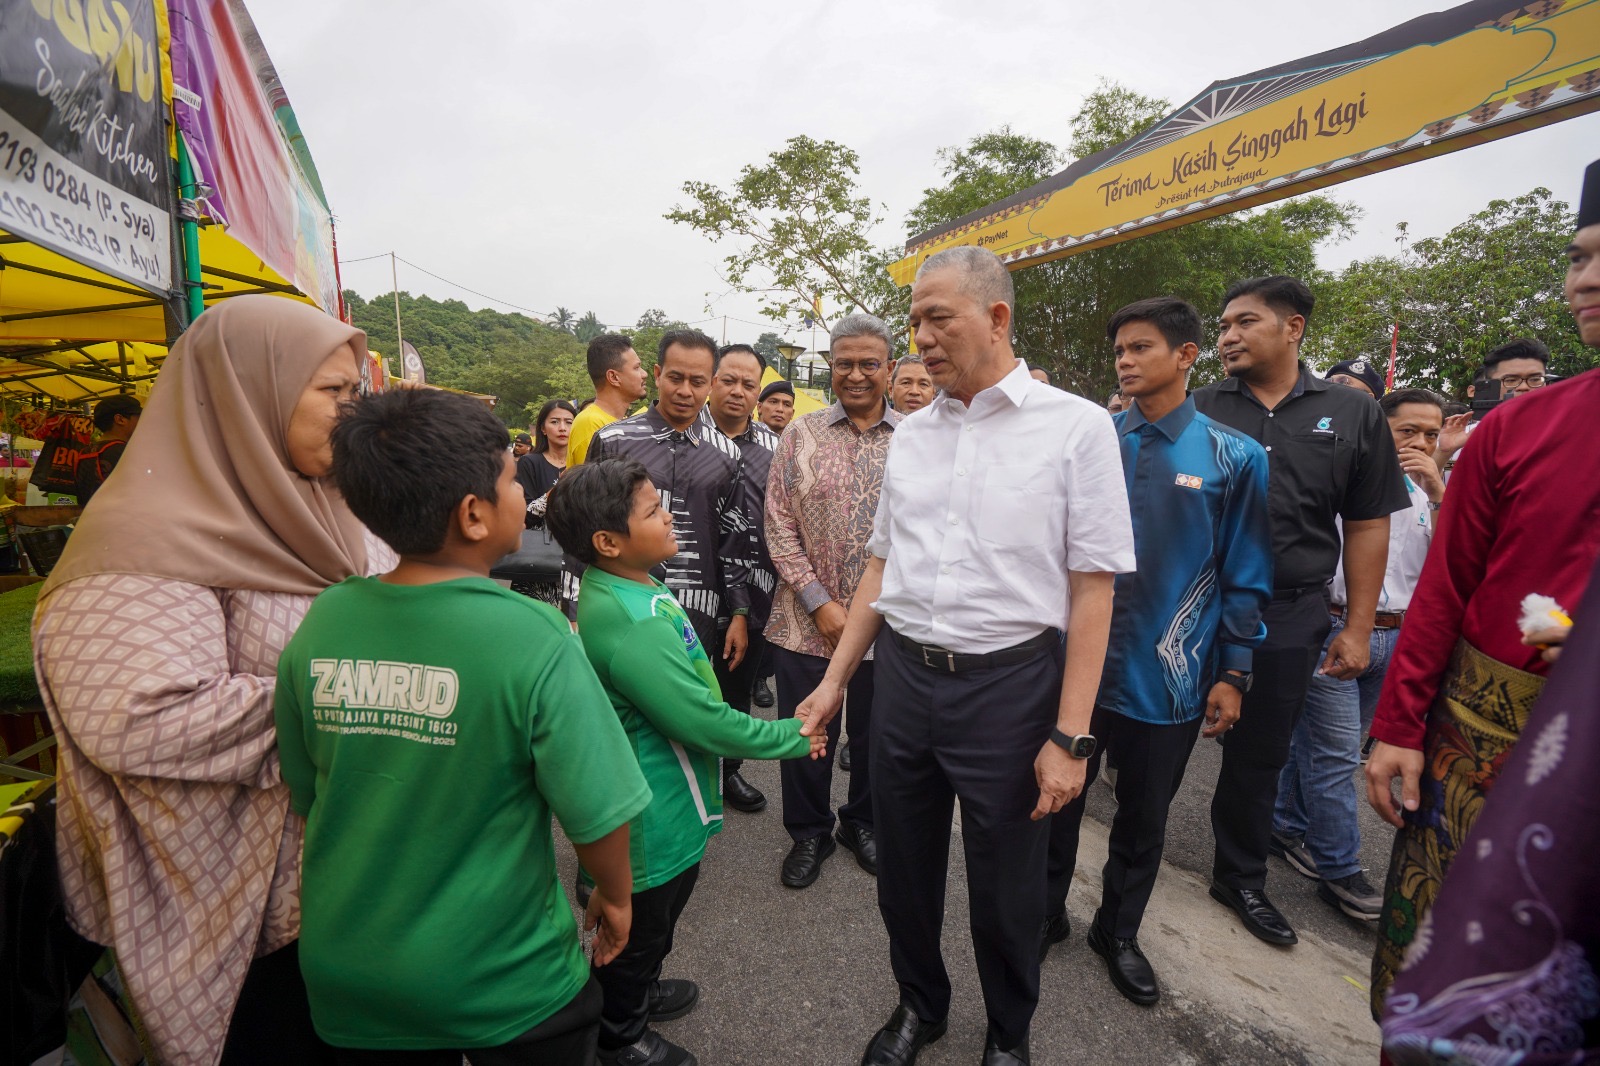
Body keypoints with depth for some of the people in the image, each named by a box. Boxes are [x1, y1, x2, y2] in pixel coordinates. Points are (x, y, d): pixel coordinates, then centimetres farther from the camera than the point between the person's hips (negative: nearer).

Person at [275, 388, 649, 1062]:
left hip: (342, 972, 4)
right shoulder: (533, 639, -27)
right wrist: (616, 897, 0)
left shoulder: (318, 625, -13)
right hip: (505, 984, -3)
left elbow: (303, 794, 0)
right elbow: (597, 815, -21)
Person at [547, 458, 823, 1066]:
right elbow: (705, 722, -31)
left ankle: (637, 993, 56)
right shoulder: (630, 622, -34)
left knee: (656, 916, 31)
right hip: (654, 814, -9)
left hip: (664, 799, 9)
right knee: (643, 922, 17)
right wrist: (793, 737, -17)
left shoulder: (628, 591, -1)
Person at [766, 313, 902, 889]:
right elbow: (779, 525, -4)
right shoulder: (802, 434, 0)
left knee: (874, 734, 17)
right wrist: (820, 603, -11)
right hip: (808, 621, 0)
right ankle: (809, 833, 36)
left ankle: (862, 822, 43)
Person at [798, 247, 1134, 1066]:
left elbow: (1092, 590, -8)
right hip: (901, 675, 4)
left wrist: (1069, 736, -11)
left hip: (1009, 682, -4)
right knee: (903, 868, 19)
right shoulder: (910, 434, 7)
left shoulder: (1077, 426, -7)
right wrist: (835, 680, 9)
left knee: (1006, 884, 15)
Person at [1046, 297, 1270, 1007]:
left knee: (1144, 817, 18)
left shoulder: (1234, 458, -4)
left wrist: (1233, 673, -2)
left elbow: (1245, 577, -1)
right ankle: (1047, 915, 39)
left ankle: (1118, 933, 41)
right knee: (1060, 799, 15)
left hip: (1167, 676, 0)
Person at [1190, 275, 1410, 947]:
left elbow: (1367, 527, 5)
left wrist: (1357, 628, 2)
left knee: (1259, 754, 15)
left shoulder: (1352, 414, 4)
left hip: (1289, 617, 1)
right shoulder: (1198, 410, 1)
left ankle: (1240, 879, 35)